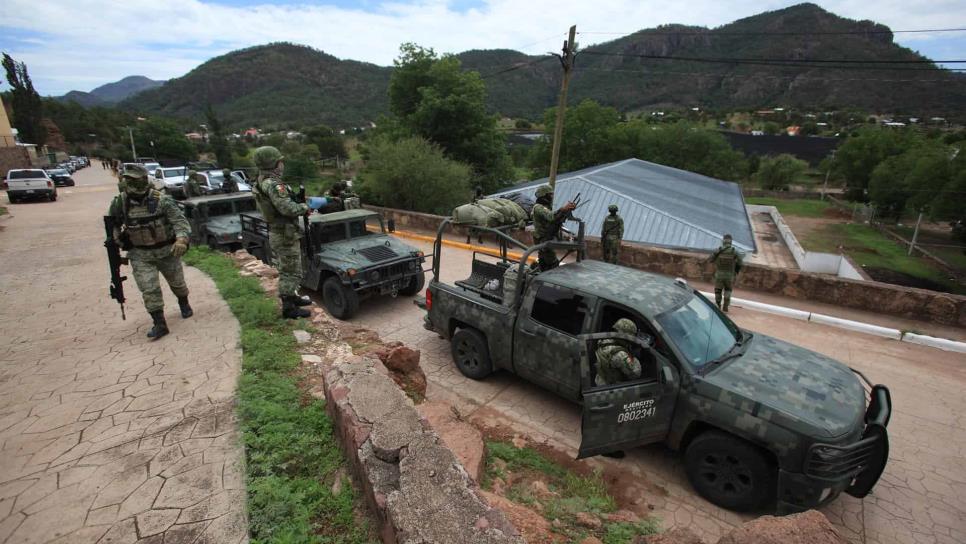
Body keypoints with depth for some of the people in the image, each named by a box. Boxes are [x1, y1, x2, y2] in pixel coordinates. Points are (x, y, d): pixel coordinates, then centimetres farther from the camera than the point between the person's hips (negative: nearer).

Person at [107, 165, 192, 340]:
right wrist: (116, 238, 1)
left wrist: (181, 239, -36)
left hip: (167, 251, -1)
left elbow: (179, 220, -20)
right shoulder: (119, 203, -4)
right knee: (149, 289, -7)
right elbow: (111, 225, 14)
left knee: (177, 282, 16)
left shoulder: (162, 200, -15)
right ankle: (159, 324, 1)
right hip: (140, 255, 2)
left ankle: (184, 304, 44)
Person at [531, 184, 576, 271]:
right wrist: (563, 209, -45)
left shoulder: (545, 207, 13)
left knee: (544, 263, 17)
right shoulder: (539, 208, -18)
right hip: (544, 241, -10)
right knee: (553, 265, -6)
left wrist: (568, 210, -4)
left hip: (544, 240, 10)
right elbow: (551, 217, -36)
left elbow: (557, 219, 9)